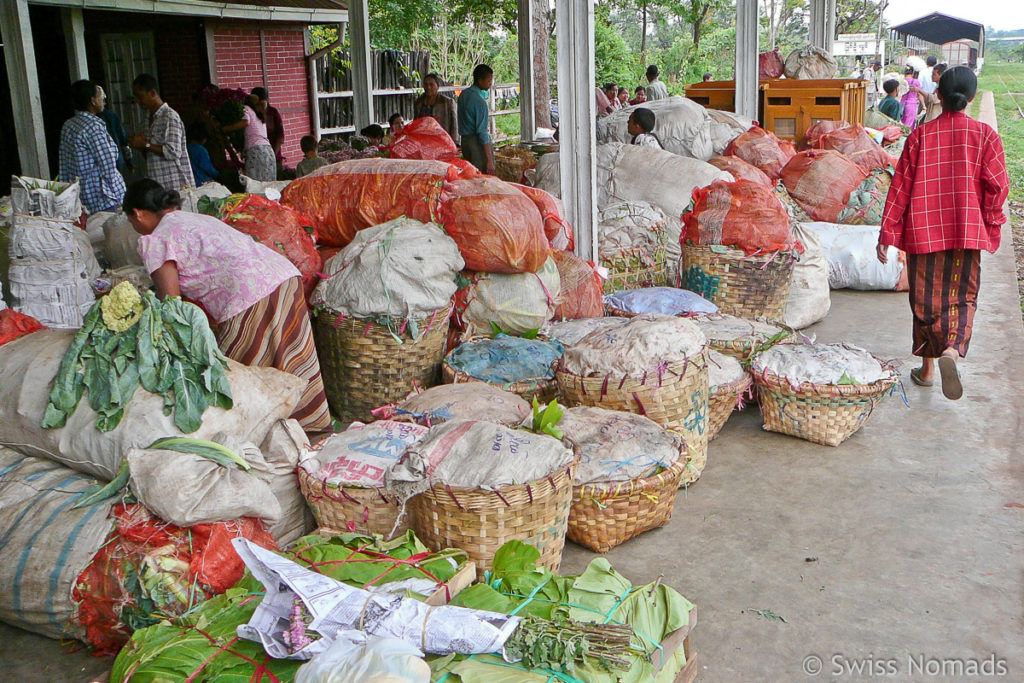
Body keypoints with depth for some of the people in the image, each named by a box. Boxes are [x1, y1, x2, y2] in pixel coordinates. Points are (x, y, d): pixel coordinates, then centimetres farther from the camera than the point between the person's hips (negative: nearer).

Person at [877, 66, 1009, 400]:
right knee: (962, 297, 10)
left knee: (925, 299, 12)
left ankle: (927, 368, 20)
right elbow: (997, 185, -6)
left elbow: (900, 187, -2)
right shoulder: (984, 134, -3)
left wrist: (886, 235, 2)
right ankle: (952, 350, -17)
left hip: (923, 231, 1)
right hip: (966, 231, 0)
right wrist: (990, 226, 7)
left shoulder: (920, 135, -1)